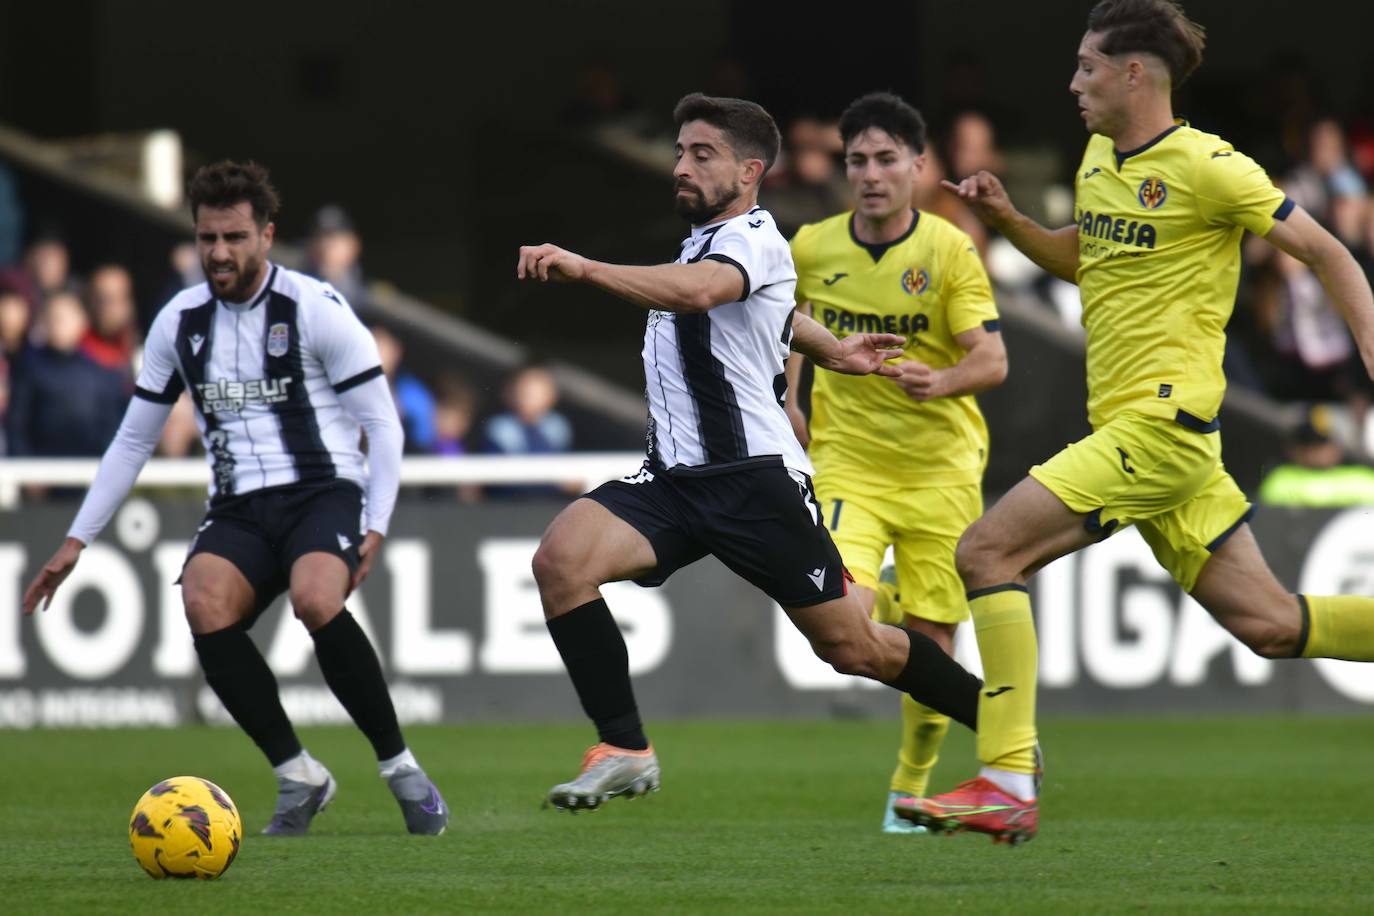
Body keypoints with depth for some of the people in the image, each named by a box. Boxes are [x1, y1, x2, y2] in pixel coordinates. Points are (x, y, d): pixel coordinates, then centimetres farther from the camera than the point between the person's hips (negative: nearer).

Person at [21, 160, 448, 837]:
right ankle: (297, 774, -16)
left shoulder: (316, 310, -5)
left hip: (322, 491, -4)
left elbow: (382, 425, -3)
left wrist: (375, 528, -14)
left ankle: (400, 767, -17)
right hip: (237, 509, 4)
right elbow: (134, 439, 19)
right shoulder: (180, 322, 9)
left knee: (315, 599, -36)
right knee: (204, 603, -30)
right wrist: (76, 540, 16)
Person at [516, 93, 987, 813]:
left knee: (854, 648, 2)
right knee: (561, 559, -20)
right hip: (672, 477, 7)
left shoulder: (753, 241, -10)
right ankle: (624, 749, -16)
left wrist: (585, 269, -46)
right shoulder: (703, 241, 18)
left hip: (753, 477, -7)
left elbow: (694, 292, -34)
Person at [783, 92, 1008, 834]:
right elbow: (789, 313, 22)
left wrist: (940, 382, -35)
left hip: (940, 469, -1)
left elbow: (992, 361, -15)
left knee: (929, 646, 1)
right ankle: (888, 605, 14)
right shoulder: (811, 248, -1)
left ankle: (911, 785, 24)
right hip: (847, 462, 1)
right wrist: (787, 396, 12)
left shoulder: (949, 251, -9)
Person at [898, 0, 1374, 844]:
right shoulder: (1100, 158, 13)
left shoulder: (1207, 167, -11)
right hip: (1126, 422, 9)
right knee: (1266, 623, 7)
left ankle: (1009, 784, -15)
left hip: (1162, 422, -9)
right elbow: (1082, 259, 30)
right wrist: (1007, 220, 13)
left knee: (987, 550, -14)